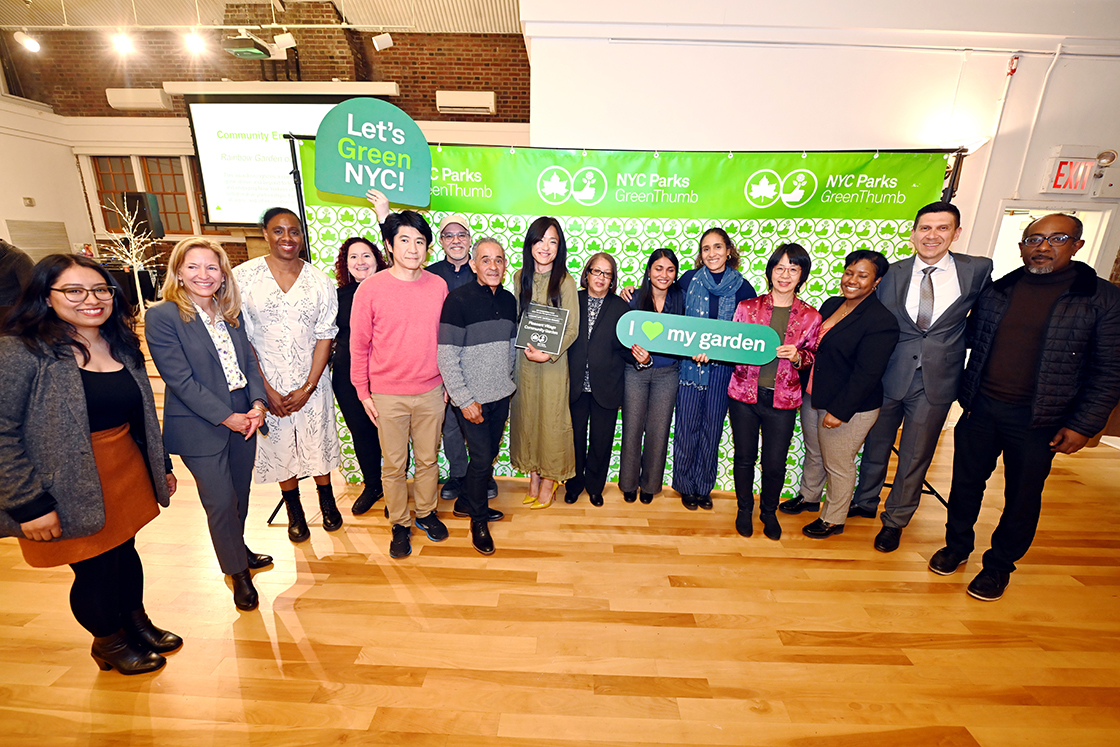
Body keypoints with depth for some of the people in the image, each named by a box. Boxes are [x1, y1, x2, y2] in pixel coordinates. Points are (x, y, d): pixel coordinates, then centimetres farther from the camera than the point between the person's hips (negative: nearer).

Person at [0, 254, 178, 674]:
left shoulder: (122, 345, 4)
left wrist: (162, 465, 14)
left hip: (129, 474, 5)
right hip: (72, 491, -5)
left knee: (125, 552, 19)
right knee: (96, 572, 10)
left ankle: (136, 622, 43)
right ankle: (109, 641, 37)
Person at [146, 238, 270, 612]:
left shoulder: (231, 313, 6)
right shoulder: (162, 316, -11)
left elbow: (249, 360, 7)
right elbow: (180, 379, -15)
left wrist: (258, 402, -8)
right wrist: (227, 417, -16)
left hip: (243, 420, 5)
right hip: (199, 427, -5)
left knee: (240, 494, 18)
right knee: (221, 503, 4)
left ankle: (237, 548, 42)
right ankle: (238, 572, 24)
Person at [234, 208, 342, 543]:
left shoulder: (320, 282, -3)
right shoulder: (243, 277, -6)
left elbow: (325, 336, -4)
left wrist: (308, 387, -9)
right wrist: (267, 390, -10)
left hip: (312, 383, 0)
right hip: (265, 384, 0)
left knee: (319, 440, 11)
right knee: (279, 444, 13)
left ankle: (327, 500, 35)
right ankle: (294, 509, 34)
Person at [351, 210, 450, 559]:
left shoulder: (438, 286, -1)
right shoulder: (370, 289, -8)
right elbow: (359, 345, -2)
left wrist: (447, 382, 9)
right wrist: (363, 393, -1)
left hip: (431, 392, 2)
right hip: (387, 395, -2)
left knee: (428, 459, 16)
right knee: (393, 465, 12)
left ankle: (426, 512, 39)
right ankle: (400, 524, 33)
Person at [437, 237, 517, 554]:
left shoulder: (508, 300, 5)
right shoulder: (458, 300, -14)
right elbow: (447, 357, -16)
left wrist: (508, 378, 14)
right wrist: (465, 399, -17)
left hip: (501, 395, 6)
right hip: (472, 398, -6)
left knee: (490, 453, 16)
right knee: (481, 458, 1)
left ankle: (466, 503, 39)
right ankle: (478, 519, 26)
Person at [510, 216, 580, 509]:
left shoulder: (564, 281, -9)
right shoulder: (520, 277, 5)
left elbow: (572, 328, -9)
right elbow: (515, 319, 12)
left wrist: (548, 353, -19)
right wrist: (524, 349, 0)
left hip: (553, 361, -4)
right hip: (523, 359, 5)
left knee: (551, 418, 4)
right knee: (526, 416, 11)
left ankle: (550, 480, 24)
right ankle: (534, 477, 29)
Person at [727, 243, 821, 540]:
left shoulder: (811, 317, 0)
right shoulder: (747, 307, -1)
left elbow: (813, 358, 10)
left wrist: (797, 356, -12)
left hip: (782, 401, 0)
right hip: (744, 395, 0)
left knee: (775, 464, 9)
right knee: (744, 457, 12)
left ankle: (769, 512, 37)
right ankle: (744, 509, 36)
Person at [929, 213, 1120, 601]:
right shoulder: (995, 291, 3)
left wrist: (1082, 425, -8)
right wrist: (967, 395, 3)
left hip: (1038, 421, -2)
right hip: (981, 408, 2)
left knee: (1022, 497, 12)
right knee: (966, 481, 13)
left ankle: (999, 565, 31)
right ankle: (957, 546, 33)